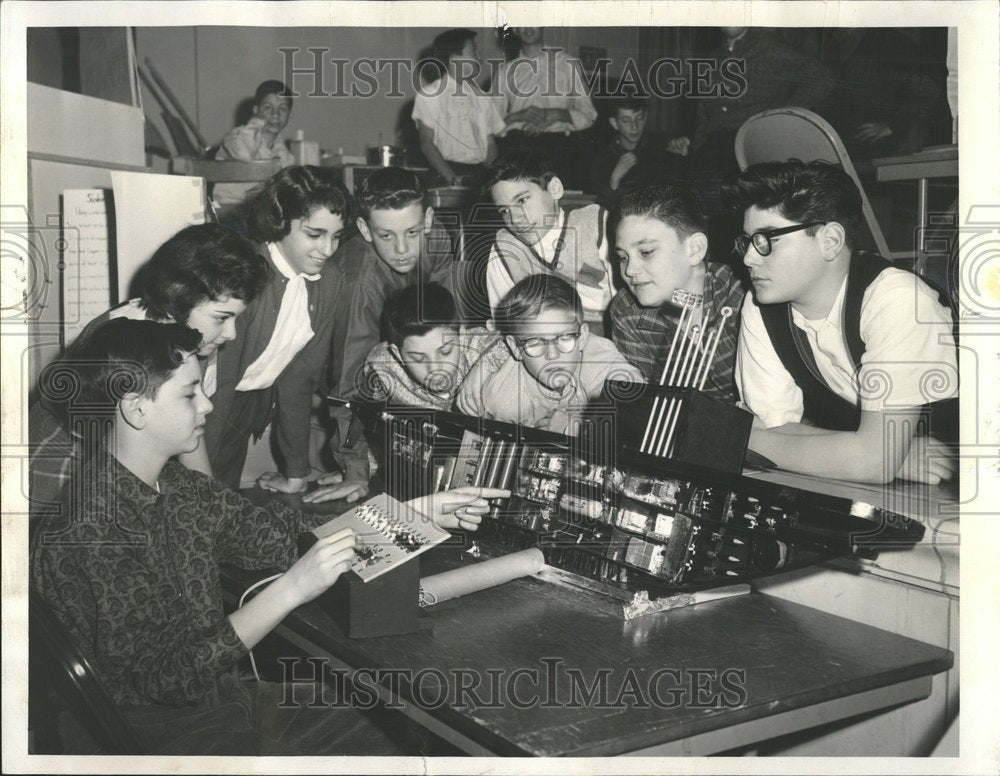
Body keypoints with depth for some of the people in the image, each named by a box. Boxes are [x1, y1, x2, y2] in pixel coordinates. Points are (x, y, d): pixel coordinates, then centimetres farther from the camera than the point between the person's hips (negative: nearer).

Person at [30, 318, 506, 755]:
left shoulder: (180, 487, 1)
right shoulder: (81, 530, -24)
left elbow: (278, 534, 7)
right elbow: (170, 678, -25)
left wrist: (421, 510, 3)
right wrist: (292, 589, -28)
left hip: (226, 695, 8)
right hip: (155, 732, -7)